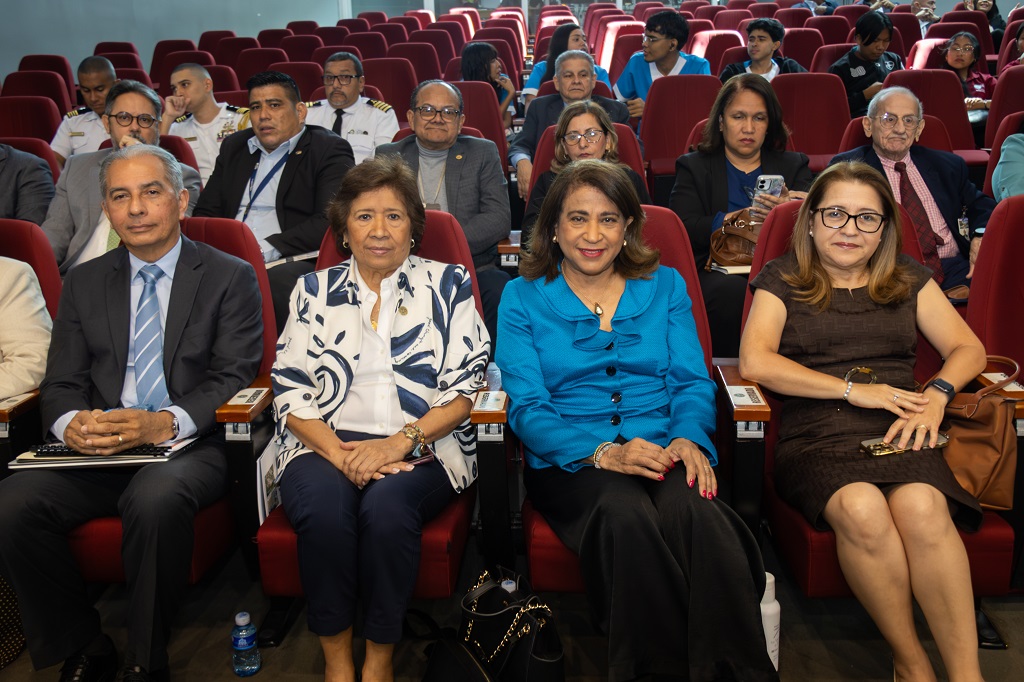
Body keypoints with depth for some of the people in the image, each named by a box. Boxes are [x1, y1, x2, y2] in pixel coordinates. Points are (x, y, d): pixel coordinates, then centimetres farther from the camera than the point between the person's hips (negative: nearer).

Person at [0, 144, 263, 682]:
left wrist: (165, 423, -23)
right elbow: (60, 384, 12)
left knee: (156, 498, -36)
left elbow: (234, 378, -5)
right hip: (95, 452, 4)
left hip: (189, 445, -4)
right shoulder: (84, 283, 17)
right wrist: (71, 424, -13)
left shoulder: (230, 278, 5)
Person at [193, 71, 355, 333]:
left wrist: (266, 250, -18)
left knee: (277, 282, -39)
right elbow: (206, 213, 24)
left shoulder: (329, 149, 5)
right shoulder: (234, 147, 25)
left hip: (293, 262, -5)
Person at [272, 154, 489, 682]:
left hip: (422, 446, -1)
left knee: (387, 504, -33)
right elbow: (290, 390, 6)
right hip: (326, 443, 2)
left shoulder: (448, 286, 9)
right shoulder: (314, 291, 14)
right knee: (323, 503, -31)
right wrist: (339, 451, -12)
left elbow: (463, 390, 2)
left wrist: (399, 441, -14)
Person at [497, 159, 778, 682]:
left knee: (690, 508, -35)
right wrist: (603, 453, -19)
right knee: (625, 514, -36)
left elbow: (692, 382, 10)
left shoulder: (665, 286, 17)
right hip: (570, 463, -1)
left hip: (661, 452, 2)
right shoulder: (523, 298, 9)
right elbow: (527, 408, -1)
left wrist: (688, 439, -14)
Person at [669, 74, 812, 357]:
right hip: (718, 271, -1)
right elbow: (682, 229, 1)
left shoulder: (794, 166, 25)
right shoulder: (694, 166, 19)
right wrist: (739, 217, -8)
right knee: (732, 291, -37)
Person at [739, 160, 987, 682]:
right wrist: (853, 389, -8)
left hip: (898, 433, 2)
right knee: (862, 509, -34)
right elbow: (755, 362, -4)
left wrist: (936, 394, -6)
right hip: (815, 437, -2)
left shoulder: (906, 278, 21)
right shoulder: (782, 279, 11)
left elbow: (968, 348, 17)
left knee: (923, 507, -33)